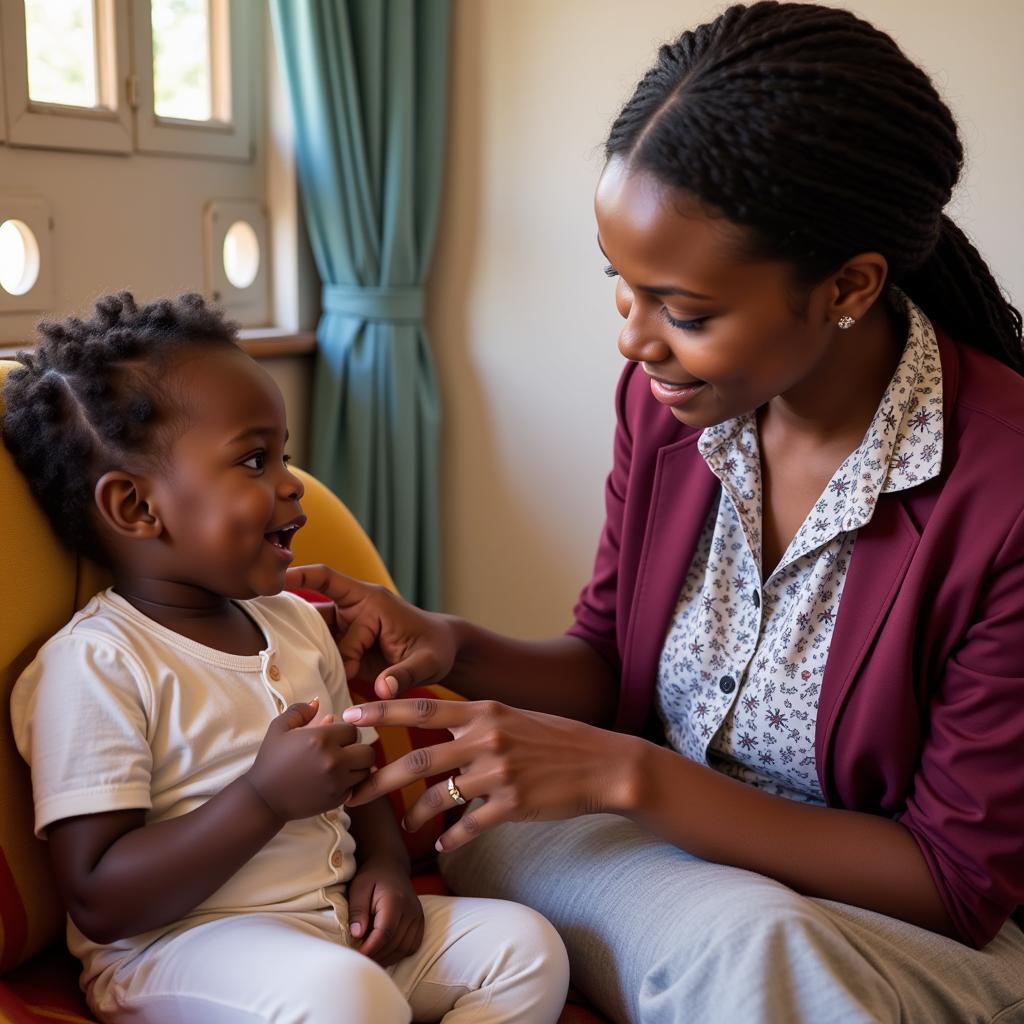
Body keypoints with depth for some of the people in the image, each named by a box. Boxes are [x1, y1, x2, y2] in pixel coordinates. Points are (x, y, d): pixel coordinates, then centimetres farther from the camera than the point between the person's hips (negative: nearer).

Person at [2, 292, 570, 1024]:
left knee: (528, 946, -6)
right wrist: (266, 797, -26)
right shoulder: (93, 668, -14)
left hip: (335, 920, 8)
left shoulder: (298, 622, 11)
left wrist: (384, 865, 1)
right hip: (175, 945, -7)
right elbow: (99, 903, -19)